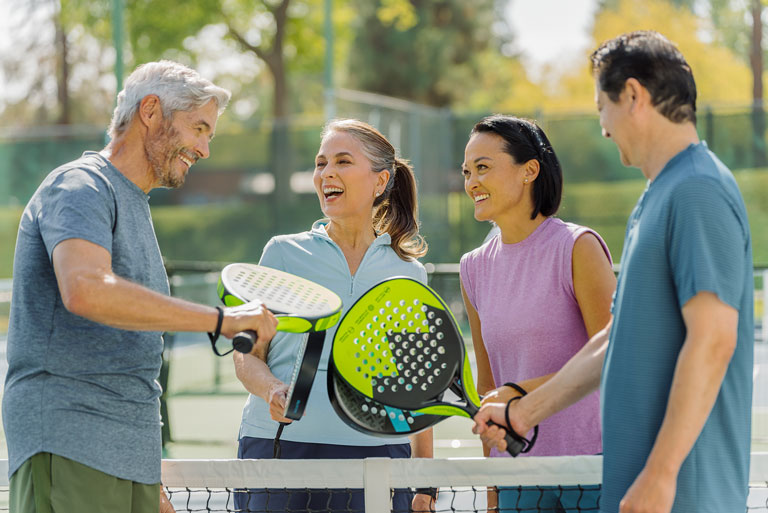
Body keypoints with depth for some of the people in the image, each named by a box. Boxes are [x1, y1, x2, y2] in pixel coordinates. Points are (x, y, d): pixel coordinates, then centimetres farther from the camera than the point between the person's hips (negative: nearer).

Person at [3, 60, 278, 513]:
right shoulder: (79, 187, -6)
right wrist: (219, 319, -27)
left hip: (133, 459, 9)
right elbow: (85, 290, -29)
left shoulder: (135, 205, 23)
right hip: (68, 449, -9)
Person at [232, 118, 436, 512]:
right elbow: (247, 356, 6)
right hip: (279, 446, -1)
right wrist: (273, 390, -16)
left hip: (379, 449, 1)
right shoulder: (284, 252, 7)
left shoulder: (409, 273, 11)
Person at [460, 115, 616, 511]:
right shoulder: (474, 269, 8)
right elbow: (488, 386, 13)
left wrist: (520, 391, -18)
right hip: (516, 470, 5)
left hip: (591, 459, -5)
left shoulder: (578, 247, -8)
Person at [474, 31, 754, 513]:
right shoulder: (659, 196, 18)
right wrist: (524, 412, 30)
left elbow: (713, 341, -22)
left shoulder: (698, 192, -14)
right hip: (635, 474, 9)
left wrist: (660, 474, -23)